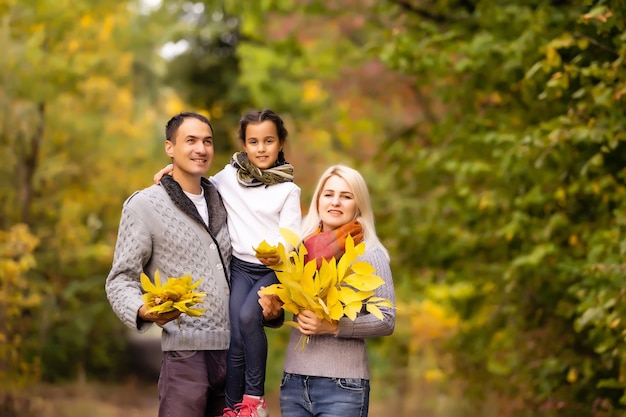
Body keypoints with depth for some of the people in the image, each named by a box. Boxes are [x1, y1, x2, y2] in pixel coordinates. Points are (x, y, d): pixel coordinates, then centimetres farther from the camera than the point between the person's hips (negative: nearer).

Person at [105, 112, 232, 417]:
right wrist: (143, 311, -24)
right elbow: (121, 280, -4)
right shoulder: (144, 205, -1)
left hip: (233, 351, 5)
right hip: (186, 353, -5)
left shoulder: (220, 202, 16)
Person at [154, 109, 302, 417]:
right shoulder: (229, 177, 4)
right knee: (235, 341, -12)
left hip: (274, 269, -2)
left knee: (248, 316, -28)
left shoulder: (288, 190, 0)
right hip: (240, 267, 2)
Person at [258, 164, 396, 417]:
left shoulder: (370, 254, -2)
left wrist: (333, 327, -18)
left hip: (343, 386, -4)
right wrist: (273, 311, -4)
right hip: (293, 381, 4)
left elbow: (386, 320, -7)